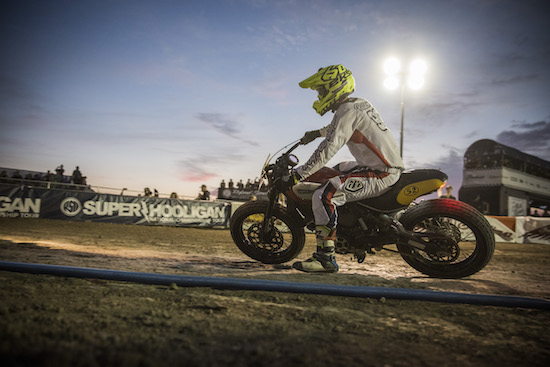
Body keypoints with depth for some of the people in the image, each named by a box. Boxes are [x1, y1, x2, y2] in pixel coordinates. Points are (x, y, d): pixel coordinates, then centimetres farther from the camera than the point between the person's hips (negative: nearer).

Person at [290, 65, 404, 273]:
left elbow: (328, 149, -25)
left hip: (380, 175, -11)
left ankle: (325, 257, -17)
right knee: (338, 170, 32)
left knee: (323, 196, -20)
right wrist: (317, 133, 43)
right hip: (391, 166, 11)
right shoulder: (360, 104, 15)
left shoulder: (347, 111, -14)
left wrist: (298, 174, -23)